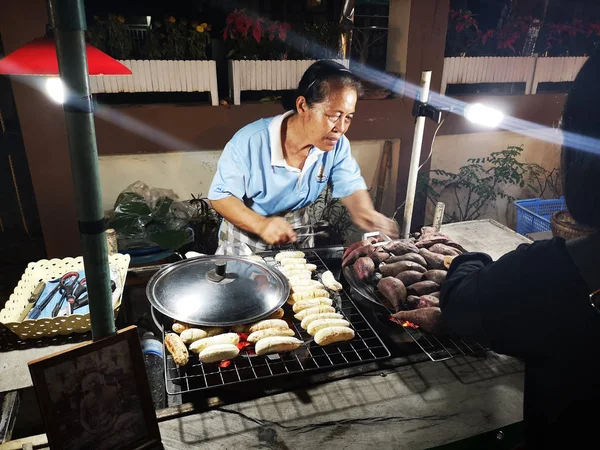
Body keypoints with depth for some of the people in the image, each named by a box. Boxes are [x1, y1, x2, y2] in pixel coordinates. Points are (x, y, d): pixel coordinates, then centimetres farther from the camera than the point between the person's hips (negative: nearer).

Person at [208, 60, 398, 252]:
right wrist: (260, 224, -39)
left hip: (298, 233, 3)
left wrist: (365, 213, -32)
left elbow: (351, 186, -8)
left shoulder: (337, 144, -17)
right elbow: (220, 196, -22)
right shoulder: (250, 142, -29)